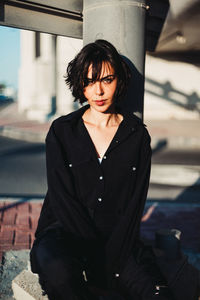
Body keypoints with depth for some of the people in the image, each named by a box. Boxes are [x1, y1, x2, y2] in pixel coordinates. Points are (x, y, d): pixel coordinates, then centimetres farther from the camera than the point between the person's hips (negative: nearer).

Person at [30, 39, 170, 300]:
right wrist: (97, 257, -15)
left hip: (118, 237, 1)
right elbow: (62, 199, -6)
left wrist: (110, 260, -12)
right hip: (67, 229, 0)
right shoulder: (61, 131, 2)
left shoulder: (138, 135, 4)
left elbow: (135, 202, 0)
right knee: (57, 269, -34)